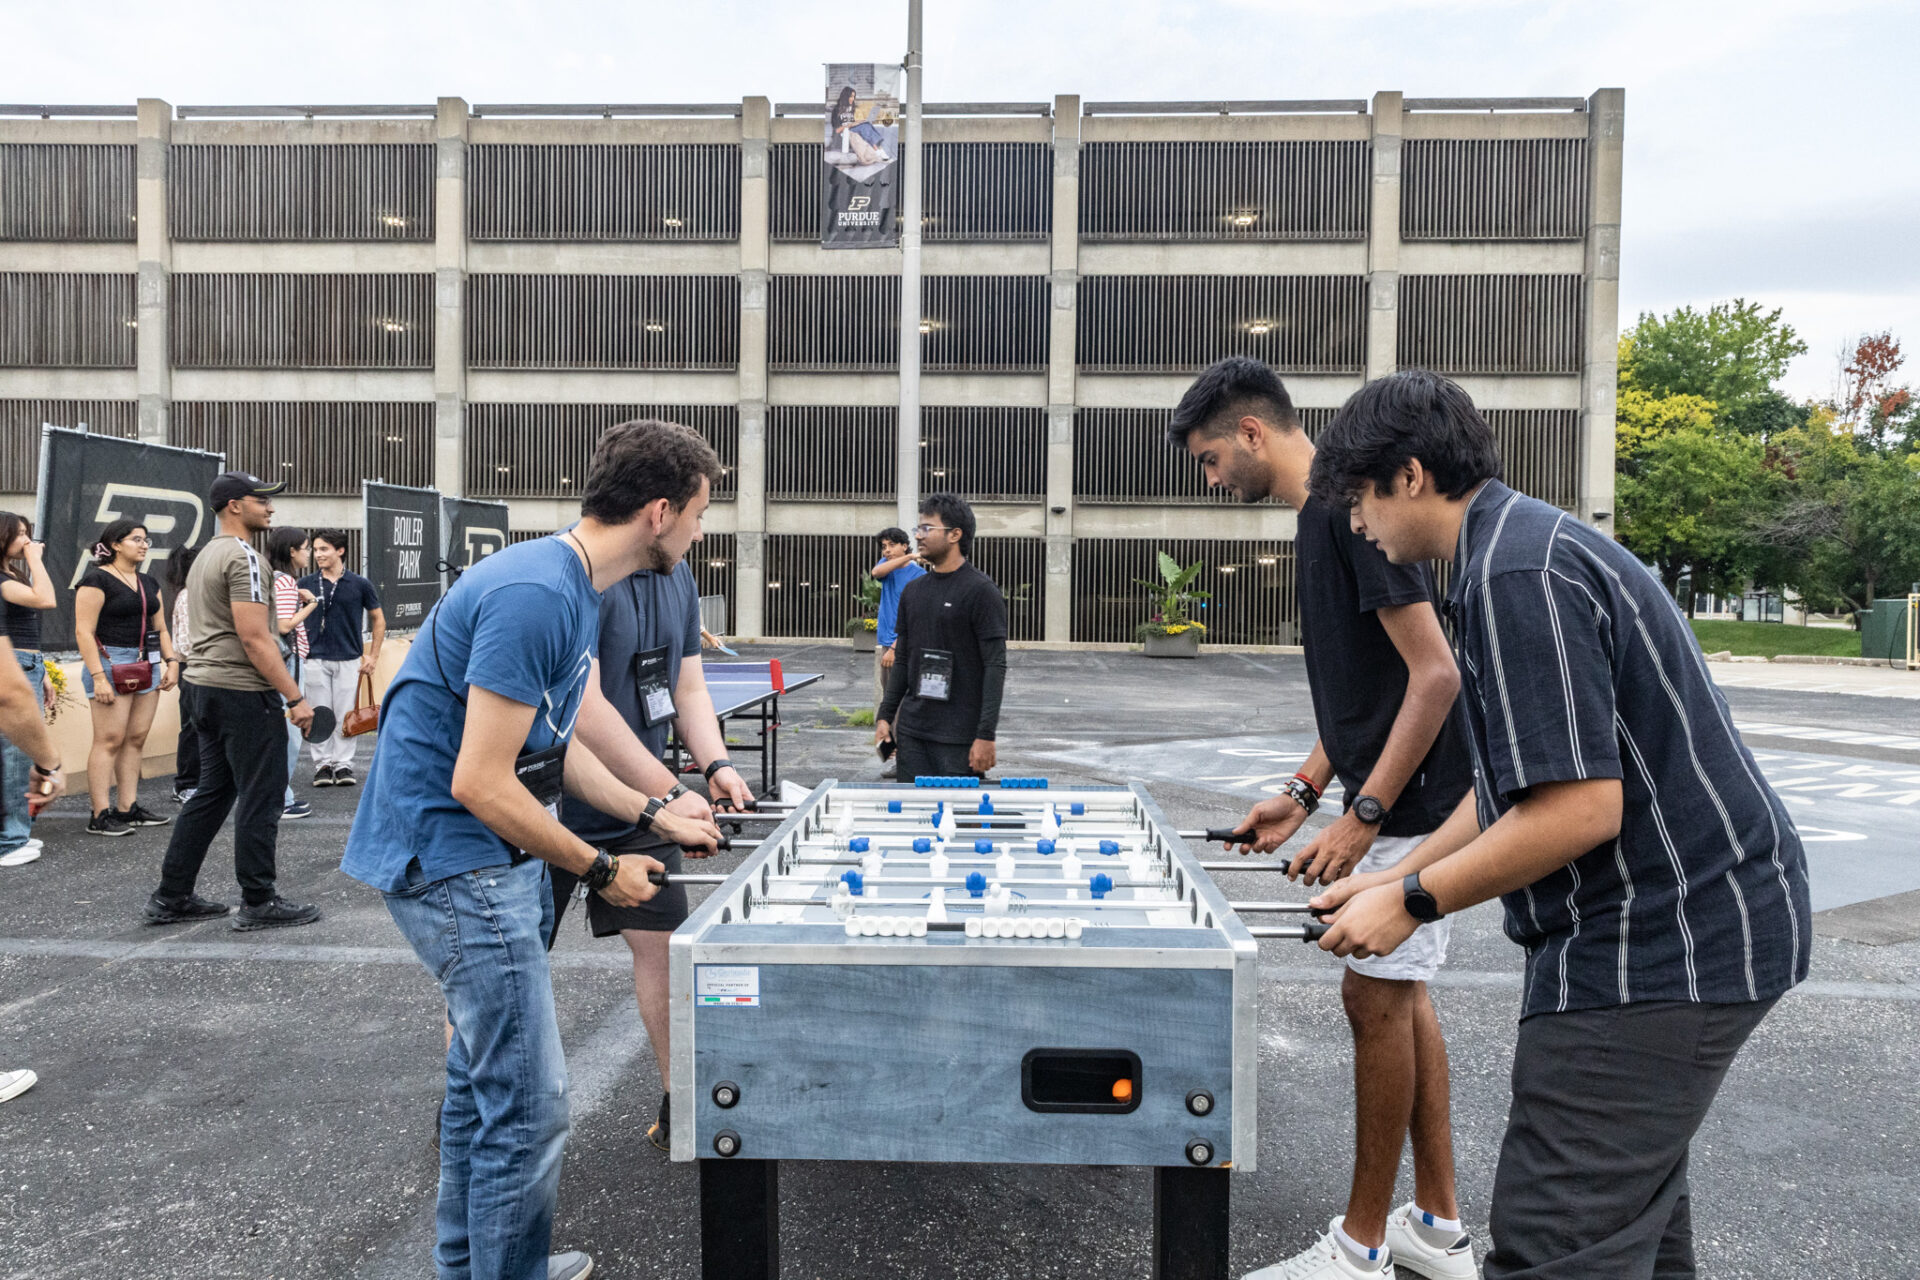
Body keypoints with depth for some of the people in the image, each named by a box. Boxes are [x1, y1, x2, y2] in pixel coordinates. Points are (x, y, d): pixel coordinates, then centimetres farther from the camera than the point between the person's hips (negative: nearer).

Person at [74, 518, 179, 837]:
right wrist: (98, 676, -18)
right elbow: (84, 631, -12)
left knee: (136, 739, 7)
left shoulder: (149, 584, 17)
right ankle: (100, 816, -4)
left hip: (147, 665, 7)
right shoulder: (97, 580, -6)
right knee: (110, 740, -8)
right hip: (111, 663, -7)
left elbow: (160, 628, 21)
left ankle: (129, 808, 13)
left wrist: (171, 662, 6)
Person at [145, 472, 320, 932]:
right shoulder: (242, 556, -15)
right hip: (245, 692, -10)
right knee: (260, 799, -2)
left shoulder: (206, 556, 18)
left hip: (209, 687, 10)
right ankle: (259, 903, 5)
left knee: (212, 794, 15)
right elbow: (254, 638, -21)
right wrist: (295, 697, -19)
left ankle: (171, 898, 20)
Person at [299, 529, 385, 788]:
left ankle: (343, 764, 11)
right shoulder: (306, 584, 4)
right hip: (316, 659, 1)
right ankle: (323, 764, 13)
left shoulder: (359, 585, 1)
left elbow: (378, 619, 9)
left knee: (345, 715, 2)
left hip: (349, 660, -1)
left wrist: (373, 656, 3)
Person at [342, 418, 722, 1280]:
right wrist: (602, 871, -16)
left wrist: (654, 816, 8)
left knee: (485, 1071, 23)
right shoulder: (534, 596, -26)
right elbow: (481, 784, -26)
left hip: (491, 856, 11)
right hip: (455, 861, -11)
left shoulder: (576, 589, 6)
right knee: (529, 1104, -3)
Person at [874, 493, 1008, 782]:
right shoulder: (913, 593, 12)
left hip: (959, 737, -6)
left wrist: (986, 735, -18)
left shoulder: (981, 591, -9)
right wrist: (885, 716, 9)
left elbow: (995, 666, -13)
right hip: (911, 731, 6)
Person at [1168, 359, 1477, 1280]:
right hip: (1389, 796, 10)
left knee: (1377, 995, -1)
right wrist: (1301, 794, 13)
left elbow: (1436, 672, -23)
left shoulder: (1353, 506, -19)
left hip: (1411, 800, -10)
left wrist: (1364, 815, -23)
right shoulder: (1323, 513, 12)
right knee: (1399, 992, 14)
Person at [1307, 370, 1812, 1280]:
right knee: (1631, 1205, 24)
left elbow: (1578, 808, -26)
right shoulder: (1528, 545, 13)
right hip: (1687, 925, 11)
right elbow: (1521, 782, 16)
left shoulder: (1517, 573, -21)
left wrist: (1412, 902, -15)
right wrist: (1396, 875, 13)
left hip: (1664, 940, -11)